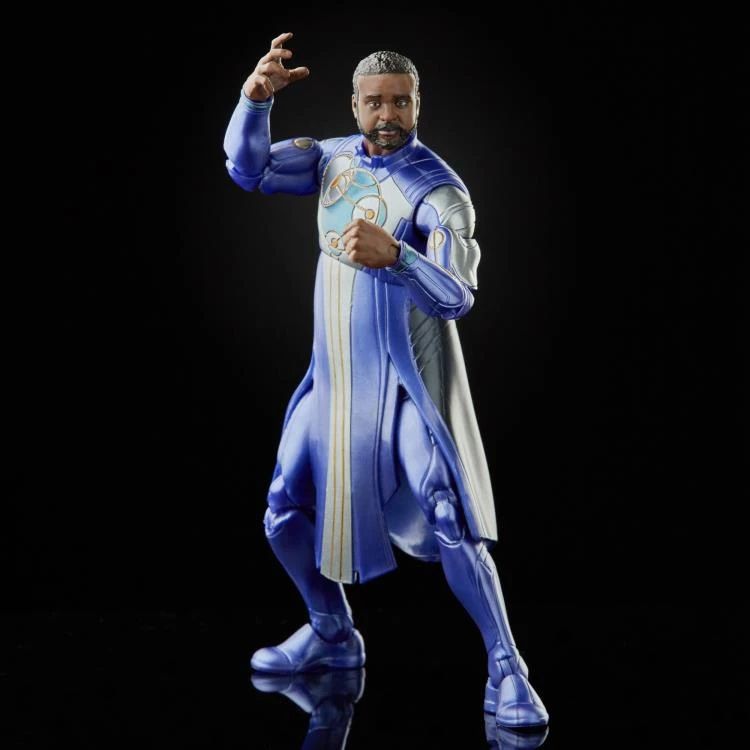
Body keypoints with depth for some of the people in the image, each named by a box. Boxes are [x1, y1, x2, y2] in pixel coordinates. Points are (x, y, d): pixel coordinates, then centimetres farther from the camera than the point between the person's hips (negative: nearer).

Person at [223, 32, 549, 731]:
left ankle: (505, 671, -7)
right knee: (286, 515, 11)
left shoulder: (437, 190, -12)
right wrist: (255, 97, -16)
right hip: (333, 377, 6)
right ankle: (332, 635, 33)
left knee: (448, 519, -17)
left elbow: (456, 297, -22)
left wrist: (393, 254, -40)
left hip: (407, 382, -6)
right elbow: (248, 168, 1)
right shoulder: (335, 158, 7)